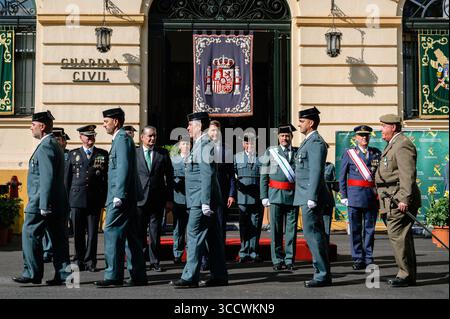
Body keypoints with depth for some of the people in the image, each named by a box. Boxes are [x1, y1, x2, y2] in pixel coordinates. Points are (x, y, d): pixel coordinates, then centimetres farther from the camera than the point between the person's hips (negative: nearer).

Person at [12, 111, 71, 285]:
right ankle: (63, 273, 11)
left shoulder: (46, 146, -14)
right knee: (58, 238, 8)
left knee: (30, 234, 0)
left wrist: (44, 205, -23)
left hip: (42, 201, -10)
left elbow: (47, 178, -22)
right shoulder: (54, 145, 17)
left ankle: (32, 273, 5)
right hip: (57, 202, 10)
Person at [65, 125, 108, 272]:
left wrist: (105, 198, 0)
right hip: (76, 199, 1)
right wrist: (67, 198, 5)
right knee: (78, 232, 5)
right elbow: (67, 177, 11)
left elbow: (107, 177, 6)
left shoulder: (103, 154, 8)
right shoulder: (73, 154, 10)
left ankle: (90, 261, 11)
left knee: (92, 232, 2)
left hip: (95, 199, -1)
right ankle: (79, 260, 17)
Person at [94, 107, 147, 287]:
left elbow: (124, 168, -19)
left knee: (112, 232, -9)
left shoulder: (122, 138, -10)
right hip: (126, 197, 10)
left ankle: (113, 276, -7)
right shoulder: (121, 138, 20)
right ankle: (138, 276, 14)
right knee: (130, 235, 10)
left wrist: (118, 196, -22)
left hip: (121, 196, -10)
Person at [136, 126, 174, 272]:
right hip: (140, 199, -1)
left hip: (157, 199, 1)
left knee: (156, 233, 5)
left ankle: (154, 262, 14)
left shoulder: (163, 154, 6)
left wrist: (169, 199, 2)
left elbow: (169, 177, 6)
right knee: (139, 232, 3)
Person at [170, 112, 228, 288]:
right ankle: (219, 276, 15)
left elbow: (207, 175, -19)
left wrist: (205, 202, -22)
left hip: (202, 200, -10)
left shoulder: (205, 145, -12)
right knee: (213, 237, 10)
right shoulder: (199, 145, 19)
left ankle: (190, 277, -4)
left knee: (195, 235, -7)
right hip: (201, 200, 10)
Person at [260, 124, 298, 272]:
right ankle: (278, 260, 10)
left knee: (291, 229, 4)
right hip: (276, 195, -1)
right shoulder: (270, 152, 6)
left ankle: (289, 260, 12)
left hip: (293, 195, 1)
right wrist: (264, 196, -2)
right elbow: (263, 176, 5)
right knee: (276, 229, 2)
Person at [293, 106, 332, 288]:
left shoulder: (316, 142, -13)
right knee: (316, 234, 12)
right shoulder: (309, 142, 19)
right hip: (307, 197, 11)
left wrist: (312, 198, -23)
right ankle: (323, 274, 19)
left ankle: (322, 276, -2)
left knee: (313, 234, -8)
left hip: (311, 197, -11)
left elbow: (316, 172, -20)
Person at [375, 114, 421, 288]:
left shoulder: (403, 145, -13)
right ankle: (409, 275, 19)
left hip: (400, 199, -11)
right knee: (402, 236, 12)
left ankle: (406, 275, -4)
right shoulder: (393, 145, 21)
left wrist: (404, 199, -26)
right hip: (394, 200, 11)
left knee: (397, 235, -11)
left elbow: (408, 175, -21)